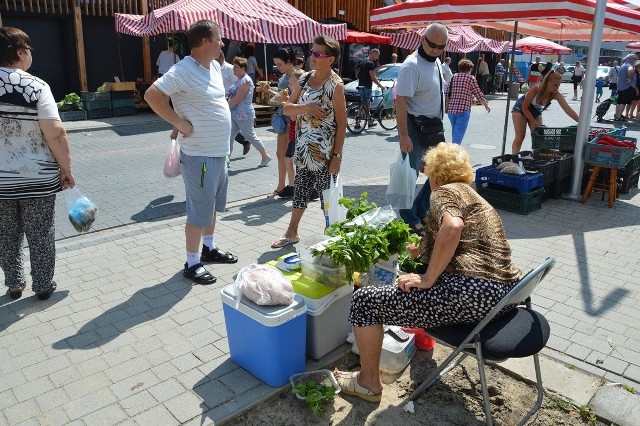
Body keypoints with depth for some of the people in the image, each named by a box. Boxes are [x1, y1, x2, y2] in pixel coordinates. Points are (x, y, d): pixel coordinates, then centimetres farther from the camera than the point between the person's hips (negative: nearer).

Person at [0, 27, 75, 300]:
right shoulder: (36, 86, -13)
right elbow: (55, 134, -20)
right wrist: (66, 168, -10)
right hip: (37, 177, -4)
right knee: (41, 235, 10)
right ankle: (43, 286, 22)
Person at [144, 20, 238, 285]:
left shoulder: (215, 67, 8)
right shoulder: (183, 71, -18)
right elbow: (151, 96, -22)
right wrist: (181, 123, -19)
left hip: (219, 151, 9)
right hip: (199, 155, -9)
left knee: (213, 205, 20)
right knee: (199, 210, 0)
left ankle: (209, 249, 37)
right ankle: (192, 264, 13)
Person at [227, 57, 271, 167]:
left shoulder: (245, 80, -16)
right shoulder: (239, 80, 14)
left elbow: (237, 98, -21)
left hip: (244, 115, -9)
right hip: (235, 115, 9)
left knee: (251, 137, 3)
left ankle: (265, 157, 19)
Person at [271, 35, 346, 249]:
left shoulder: (336, 85, -10)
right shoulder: (304, 78, 7)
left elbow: (342, 123, -11)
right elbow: (286, 109, 5)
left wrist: (337, 155, -15)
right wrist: (304, 107, -15)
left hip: (324, 151, -6)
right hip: (303, 148, 6)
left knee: (327, 194, 4)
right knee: (301, 190, 16)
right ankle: (292, 233, 29)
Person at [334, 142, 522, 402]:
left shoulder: (444, 192, -3)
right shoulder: (474, 197, 24)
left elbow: (452, 227, -27)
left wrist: (427, 279, -19)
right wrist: (419, 251, 47)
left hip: (472, 294, -10)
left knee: (364, 300, -2)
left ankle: (368, 383, 13)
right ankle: (422, 328, 50)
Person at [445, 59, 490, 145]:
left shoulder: (453, 77, 10)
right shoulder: (471, 78, 0)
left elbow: (446, 95, 5)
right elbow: (479, 95, 4)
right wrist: (486, 105, 18)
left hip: (451, 110, 5)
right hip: (463, 110, -5)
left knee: (455, 133, 20)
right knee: (458, 135, -5)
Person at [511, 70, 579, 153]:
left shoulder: (556, 94, -23)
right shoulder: (535, 89, -34)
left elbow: (568, 109, -27)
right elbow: (524, 107, -23)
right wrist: (533, 121, -22)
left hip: (536, 111, 5)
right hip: (521, 109, -5)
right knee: (520, 137, -10)